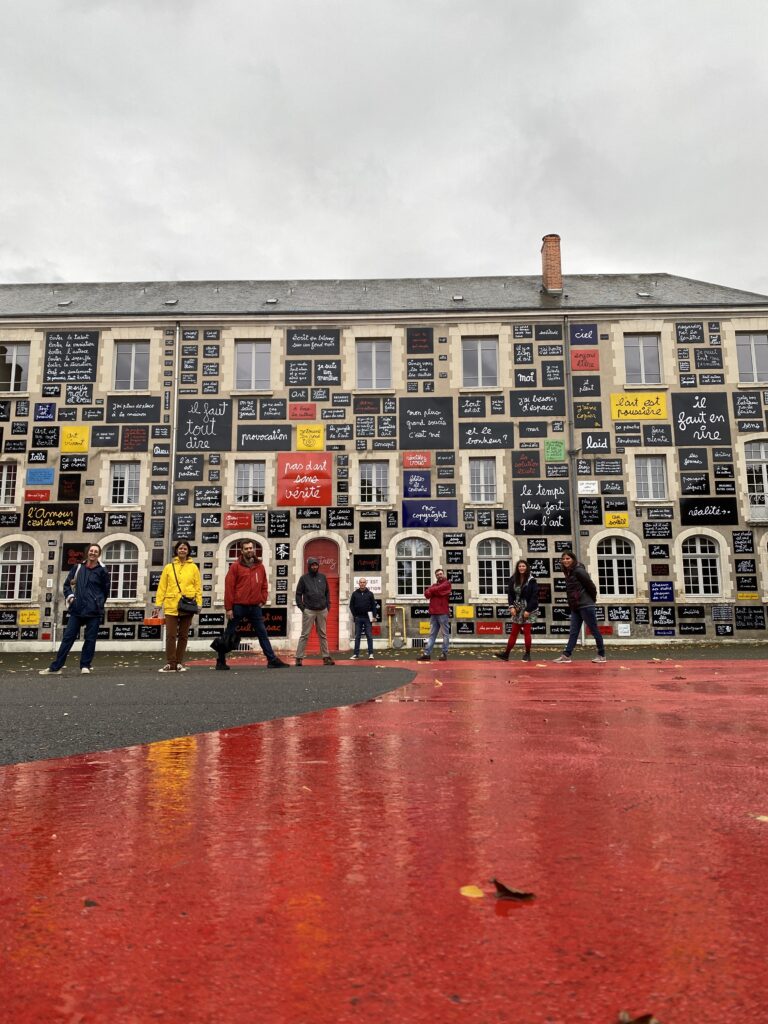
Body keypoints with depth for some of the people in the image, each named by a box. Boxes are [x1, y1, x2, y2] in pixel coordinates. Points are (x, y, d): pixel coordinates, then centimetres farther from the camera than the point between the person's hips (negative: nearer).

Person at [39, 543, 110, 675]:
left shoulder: (102, 570, -1)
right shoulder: (78, 567, 7)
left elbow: (106, 590, 6)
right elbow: (67, 584, 16)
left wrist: (98, 604, 3)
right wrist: (69, 595, 0)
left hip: (94, 611, -2)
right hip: (77, 610, 2)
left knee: (90, 639, 3)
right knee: (68, 638, 4)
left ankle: (85, 666, 14)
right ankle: (55, 667, 8)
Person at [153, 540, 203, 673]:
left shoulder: (193, 567, 8)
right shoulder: (168, 567, 8)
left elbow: (198, 587, 6)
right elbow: (162, 587, 6)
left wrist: (199, 603, -2)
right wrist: (158, 604, -1)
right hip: (171, 606, 0)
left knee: (183, 636, 6)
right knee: (170, 635, -5)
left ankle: (179, 663, 15)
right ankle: (170, 663, 2)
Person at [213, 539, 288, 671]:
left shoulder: (260, 566, 9)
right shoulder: (235, 566, -3)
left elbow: (264, 586, 17)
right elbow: (229, 587, -7)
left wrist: (263, 600, 2)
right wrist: (228, 608, -10)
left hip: (255, 607, 4)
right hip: (238, 606, -4)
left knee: (262, 634, 5)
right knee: (229, 635, 5)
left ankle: (272, 660, 8)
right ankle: (220, 661, 17)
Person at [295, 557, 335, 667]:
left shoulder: (322, 577, 9)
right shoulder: (304, 578, 0)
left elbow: (327, 592, 14)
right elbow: (298, 594, 1)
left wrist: (328, 606, 6)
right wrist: (302, 607, -6)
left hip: (322, 610, 3)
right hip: (309, 611, -3)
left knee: (323, 635, 9)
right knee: (305, 635, -2)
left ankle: (326, 657, 12)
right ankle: (299, 657, 1)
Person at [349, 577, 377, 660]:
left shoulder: (370, 594, 4)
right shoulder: (355, 594, 5)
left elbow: (373, 605, 3)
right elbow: (351, 605, 7)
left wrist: (374, 616, -5)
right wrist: (354, 615, -1)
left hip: (367, 618, -1)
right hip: (358, 618, 1)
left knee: (369, 636, -1)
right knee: (357, 636, 5)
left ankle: (371, 654, 1)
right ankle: (356, 654, 9)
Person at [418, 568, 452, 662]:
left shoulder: (446, 584, 3)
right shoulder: (434, 585, 22)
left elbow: (437, 590, -12)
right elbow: (427, 594, 6)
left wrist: (431, 591, 6)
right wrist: (434, 591, -11)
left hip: (443, 613, -6)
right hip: (433, 613, 6)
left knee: (445, 634, -1)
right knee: (432, 634, 4)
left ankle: (444, 654, 2)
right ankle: (427, 654, 2)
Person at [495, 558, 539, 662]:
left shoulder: (531, 581, -9)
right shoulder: (513, 580, 2)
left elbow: (534, 596, -12)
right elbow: (510, 594, 4)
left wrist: (528, 610, -15)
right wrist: (511, 606, -8)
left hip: (528, 609, -4)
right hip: (517, 610, 4)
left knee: (526, 632, 1)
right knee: (514, 632, 6)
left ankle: (527, 654, 11)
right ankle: (506, 654, 6)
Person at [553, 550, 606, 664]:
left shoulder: (578, 571, -13)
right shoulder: (568, 573, 14)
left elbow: (590, 585, -13)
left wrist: (592, 599, -1)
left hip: (585, 605, -9)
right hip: (575, 607, 9)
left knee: (594, 630, 1)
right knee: (573, 632, 6)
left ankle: (602, 656, 10)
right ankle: (566, 655, 5)